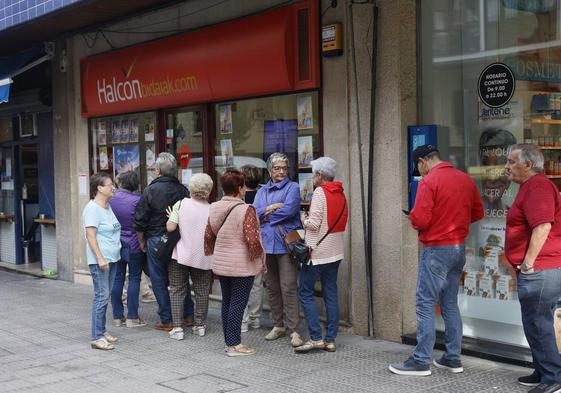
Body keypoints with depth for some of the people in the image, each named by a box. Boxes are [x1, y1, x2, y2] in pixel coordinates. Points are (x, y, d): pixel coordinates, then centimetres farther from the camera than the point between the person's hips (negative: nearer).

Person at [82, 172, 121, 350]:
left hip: (112, 258, 9)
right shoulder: (92, 208, -14)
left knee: (106, 295, 13)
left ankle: (101, 331, 21)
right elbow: (91, 236, -18)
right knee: (101, 296, -9)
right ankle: (97, 337, -5)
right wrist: (100, 258, -22)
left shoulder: (108, 206, 14)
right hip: (100, 260, -9)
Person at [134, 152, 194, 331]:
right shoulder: (183, 190, -2)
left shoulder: (151, 190, -11)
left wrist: (142, 241, 4)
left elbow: (140, 220, -8)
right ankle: (188, 315, 22)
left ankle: (167, 320, 9)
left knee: (159, 281, 6)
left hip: (156, 240, -4)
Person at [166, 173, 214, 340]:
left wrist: (170, 217, 6)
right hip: (203, 257, 1)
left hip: (180, 255, -1)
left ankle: (177, 327, 2)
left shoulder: (181, 204, -9)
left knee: (177, 290, 7)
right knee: (202, 291, 15)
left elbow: (170, 227, -13)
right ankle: (200, 325, 21)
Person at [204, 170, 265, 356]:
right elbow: (252, 239, -21)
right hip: (242, 266, -7)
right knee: (238, 303, -1)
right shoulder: (246, 210, -18)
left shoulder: (214, 209, 5)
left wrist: (210, 254, 26)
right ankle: (234, 345, 3)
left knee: (227, 302, 15)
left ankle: (229, 341, 23)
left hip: (221, 263, 7)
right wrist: (260, 260, -7)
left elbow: (208, 236, 12)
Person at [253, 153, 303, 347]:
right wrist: (271, 208, -11)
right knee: (272, 287, 13)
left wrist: (266, 214, -3)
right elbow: (254, 213, 3)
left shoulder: (292, 188, 1)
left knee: (288, 287, -10)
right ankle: (278, 325, 24)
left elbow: (289, 210, -14)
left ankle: (294, 330, -6)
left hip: (285, 244, -6)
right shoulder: (262, 191, 17)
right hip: (266, 244, 6)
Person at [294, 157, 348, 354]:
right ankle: (330, 339, 9)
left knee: (305, 292, 0)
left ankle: (316, 337, -6)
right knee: (331, 293, 8)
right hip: (335, 251, 8)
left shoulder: (320, 192, -13)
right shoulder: (340, 194, 11)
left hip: (318, 251, -8)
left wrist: (304, 220, 2)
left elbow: (314, 224, -18)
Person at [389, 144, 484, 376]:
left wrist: (412, 217, 2)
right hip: (459, 248, 8)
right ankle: (452, 358, 19)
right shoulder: (465, 179, 7)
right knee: (450, 305, 15)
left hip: (437, 250, -7)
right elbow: (478, 213, 14)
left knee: (425, 305, -2)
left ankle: (421, 361, 0)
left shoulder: (429, 181, -14)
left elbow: (420, 220, -19)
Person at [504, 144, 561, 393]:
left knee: (537, 324, -5)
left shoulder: (537, 186, -15)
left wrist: (528, 263, -22)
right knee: (538, 323, 17)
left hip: (540, 270, -11)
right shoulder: (532, 186, 19)